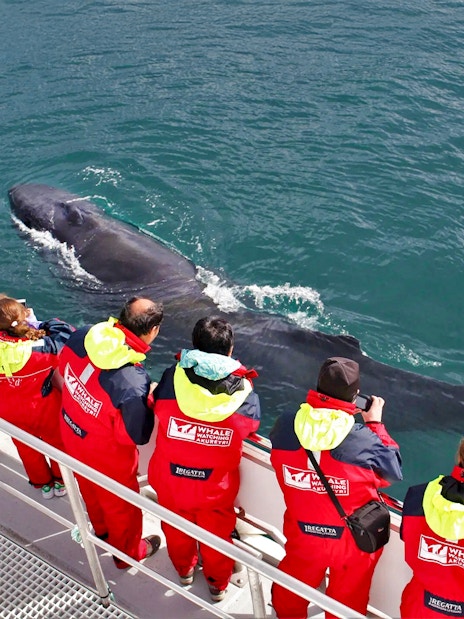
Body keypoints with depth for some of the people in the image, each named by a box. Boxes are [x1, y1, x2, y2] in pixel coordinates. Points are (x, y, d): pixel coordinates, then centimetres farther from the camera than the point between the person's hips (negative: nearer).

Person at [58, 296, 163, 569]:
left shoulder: (84, 335, -24)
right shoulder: (133, 385, -42)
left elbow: (64, 367, -1)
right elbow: (136, 436, -26)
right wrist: (149, 402, -13)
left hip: (71, 432, 6)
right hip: (105, 454, -6)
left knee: (90, 487, 35)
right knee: (121, 505, 25)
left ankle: (102, 529, 65)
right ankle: (128, 552, 52)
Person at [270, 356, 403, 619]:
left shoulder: (284, 426, -22)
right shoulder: (365, 441, -30)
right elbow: (393, 473, -11)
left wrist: (319, 408, 2)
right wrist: (376, 424, -3)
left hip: (302, 535, 2)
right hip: (353, 541, -2)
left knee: (291, 597, 33)